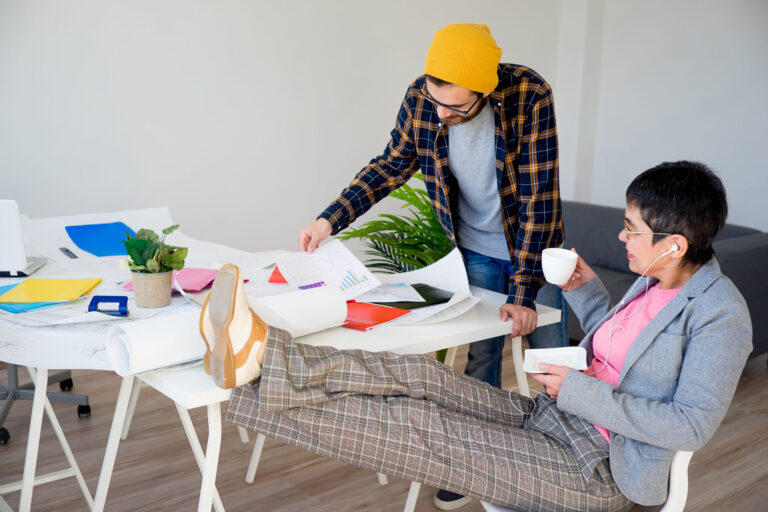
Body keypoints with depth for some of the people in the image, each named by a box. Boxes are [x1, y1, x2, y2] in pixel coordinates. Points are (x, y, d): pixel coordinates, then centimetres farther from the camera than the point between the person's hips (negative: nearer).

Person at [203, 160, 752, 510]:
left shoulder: (721, 315, -15)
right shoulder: (655, 283, 11)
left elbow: (693, 424, -22)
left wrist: (580, 390, -21)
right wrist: (585, 290, 10)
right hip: (548, 420, 8)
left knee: (422, 428, -21)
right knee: (417, 375, -17)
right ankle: (259, 350, -25)